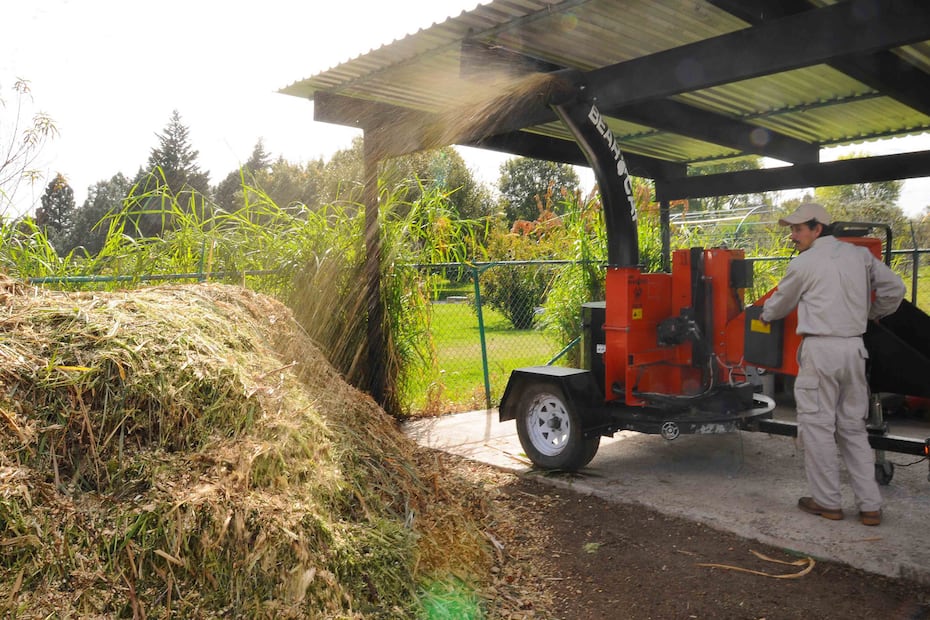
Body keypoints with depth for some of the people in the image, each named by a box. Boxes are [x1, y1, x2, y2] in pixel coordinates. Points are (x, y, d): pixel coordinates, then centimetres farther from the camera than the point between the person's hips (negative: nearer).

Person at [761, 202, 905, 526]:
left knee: (817, 425, 3)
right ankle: (870, 505, 14)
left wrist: (764, 314, 30)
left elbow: (781, 303, 9)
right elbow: (894, 288, 12)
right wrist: (871, 314, 26)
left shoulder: (805, 262, -4)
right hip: (854, 347, 6)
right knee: (852, 426, 13)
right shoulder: (860, 255, 10)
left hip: (821, 349, -6)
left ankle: (827, 501, 10)